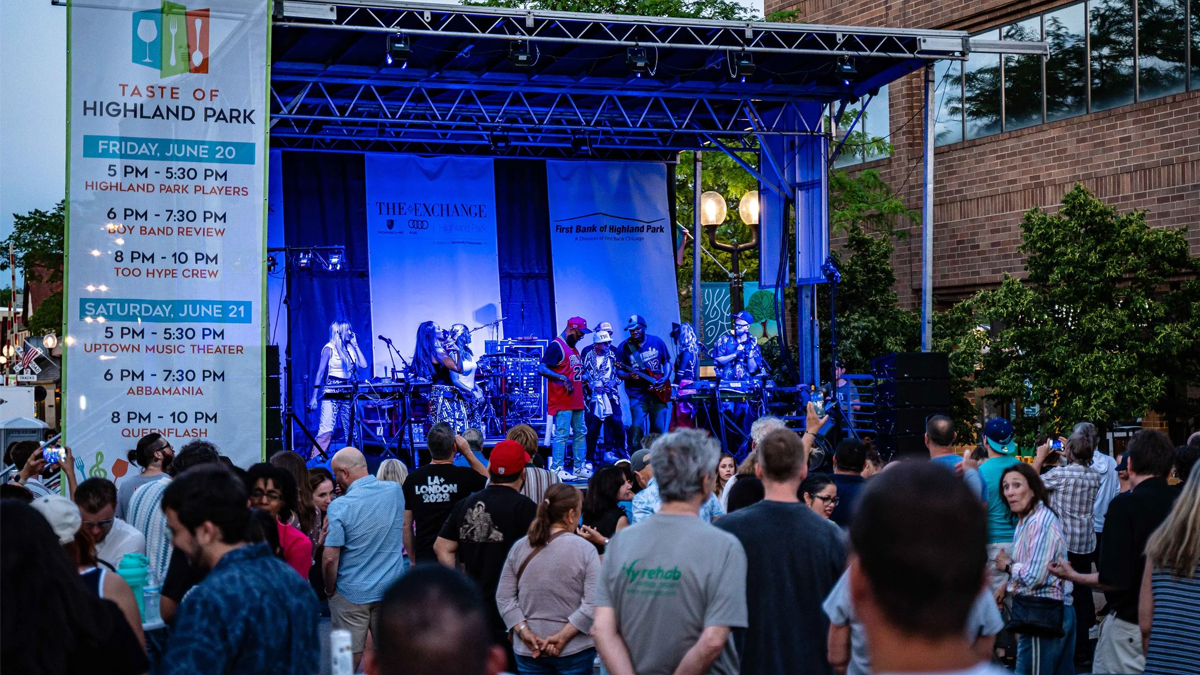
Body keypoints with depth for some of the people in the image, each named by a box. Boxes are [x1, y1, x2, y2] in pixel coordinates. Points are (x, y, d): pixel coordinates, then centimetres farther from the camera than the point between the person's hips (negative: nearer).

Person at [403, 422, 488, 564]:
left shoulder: (412, 479, 1)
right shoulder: (464, 476, -8)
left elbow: (406, 525, 7)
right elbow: (490, 482, 15)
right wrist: (468, 453, 13)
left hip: (424, 558, 2)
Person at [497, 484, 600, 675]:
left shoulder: (519, 547, 2)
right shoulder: (585, 549, -9)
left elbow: (504, 598, 1)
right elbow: (593, 604, -16)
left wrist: (525, 633, -5)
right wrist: (562, 636, -14)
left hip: (528, 651, 3)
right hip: (574, 652, -3)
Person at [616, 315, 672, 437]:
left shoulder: (657, 342, 4)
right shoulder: (624, 348, -3)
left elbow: (667, 362, 12)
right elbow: (619, 372, 0)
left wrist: (665, 378, -5)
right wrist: (629, 376, -21)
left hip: (657, 393, 3)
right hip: (637, 396, -2)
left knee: (658, 429, 6)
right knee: (637, 429, -12)